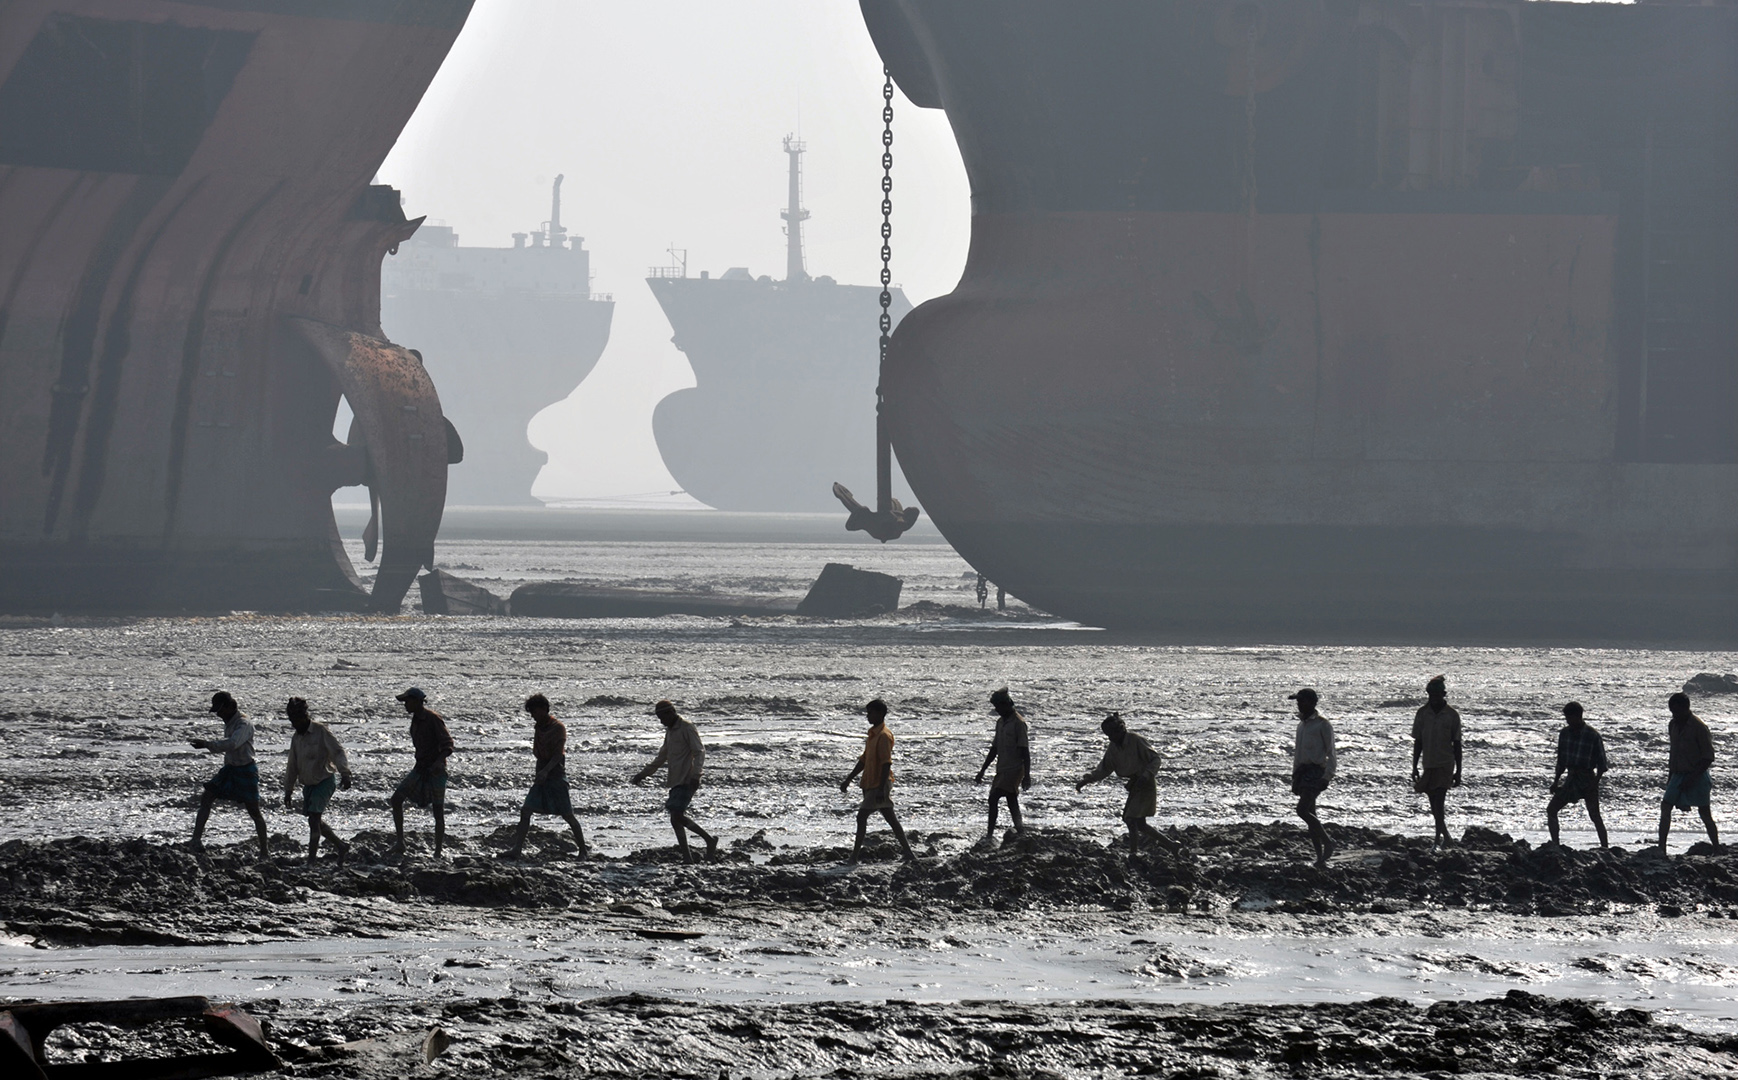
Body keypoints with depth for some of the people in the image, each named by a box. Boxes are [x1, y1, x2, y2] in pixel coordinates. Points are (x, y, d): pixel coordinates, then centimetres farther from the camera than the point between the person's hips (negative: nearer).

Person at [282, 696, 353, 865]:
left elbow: (337, 752, -20)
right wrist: (288, 791, 16)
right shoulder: (296, 737, 9)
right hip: (308, 784, 8)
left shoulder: (321, 731, -13)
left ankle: (311, 862, -13)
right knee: (316, 821, 10)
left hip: (325, 780, -8)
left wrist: (345, 773, -34)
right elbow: (292, 766, 16)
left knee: (314, 819, -14)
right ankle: (341, 847, 28)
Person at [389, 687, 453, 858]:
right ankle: (400, 843, -4)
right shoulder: (415, 720, 10)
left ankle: (437, 853, 2)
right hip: (420, 768, 8)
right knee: (396, 798, -6)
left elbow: (447, 745, -19)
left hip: (436, 770, -8)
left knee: (438, 811, -3)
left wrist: (439, 761, -35)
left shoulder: (433, 719, -14)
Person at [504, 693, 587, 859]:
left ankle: (583, 852, 6)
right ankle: (517, 849, -9)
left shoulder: (558, 728, -11)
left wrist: (545, 771, -33)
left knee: (567, 815, -3)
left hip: (556, 776, -7)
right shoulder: (537, 727, 10)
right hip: (541, 777, 7)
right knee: (525, 811, -6)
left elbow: (558, 754, -20)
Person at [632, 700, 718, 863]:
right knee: (676, 819, 4)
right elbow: (662, 757, 30)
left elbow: (699, 752, -16)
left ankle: (709, 840, -6)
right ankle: (687, 857, 4)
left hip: (687, 781, -10)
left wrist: (695, 775, -29)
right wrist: (644, 773, 30)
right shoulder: (670, 730, 20)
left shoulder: (687, 728, -8)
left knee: (677, 816, -17)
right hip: (676, 781, 10)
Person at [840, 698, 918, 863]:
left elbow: (886, 764, -20)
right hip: (871, 784, 10)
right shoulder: (873, 734, 15)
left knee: (862, 816, -9)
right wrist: (848, 780, 20)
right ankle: (908, 854, 12)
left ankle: (855, 856, -7)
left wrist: (881, 789, -25)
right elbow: (864, 760, 21)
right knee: (891, 818, 10)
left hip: (880, 784, -10)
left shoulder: (884, 736, -15)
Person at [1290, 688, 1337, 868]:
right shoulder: (1302, 724, 17)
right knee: (1310, 813, 5)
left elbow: (1331, 753, -8)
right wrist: (1295, 777, 21)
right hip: (1303, 770, 8)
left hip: (1316, 770, -8)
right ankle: (1320, 857, 8)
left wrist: (1328, 776, -17)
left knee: (1303, 810, -20)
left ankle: (1327, 843, -6)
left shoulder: (1322, 724, -7)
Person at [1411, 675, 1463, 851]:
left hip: (1445, 764, -4)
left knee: (1439, 801, -15)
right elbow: (1418, 742, 9)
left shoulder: (1451, 715, -4)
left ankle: (1439, 839, -18)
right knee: (1434, 804, 11)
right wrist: (1415, 767, 6)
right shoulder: (1423, 714, 3)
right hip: (1428, 764, 4)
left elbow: (1456, 744, 0)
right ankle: (1444, 835, 25)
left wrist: (1458, 772, 0)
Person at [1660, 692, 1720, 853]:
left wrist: (1692, 778, -18)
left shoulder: (1698, 727, -15)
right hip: (1678, 774, 6)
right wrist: (1670, 776, 15)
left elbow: (1708, 758, -14)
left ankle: (1717, 850, 8)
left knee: (1705, 813, -1)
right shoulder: (1673, 725, 7)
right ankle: (1661, 849, -8)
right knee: (1665, 807, -6)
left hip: (1698, 776, -6)